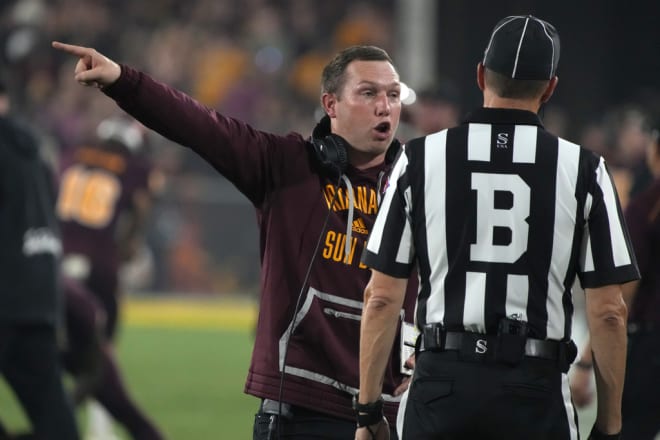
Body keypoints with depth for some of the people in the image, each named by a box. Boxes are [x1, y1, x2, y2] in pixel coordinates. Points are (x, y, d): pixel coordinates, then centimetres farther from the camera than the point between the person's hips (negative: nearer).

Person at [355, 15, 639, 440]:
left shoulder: (419, 158, 4)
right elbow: (609, 312, -1)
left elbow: (382, 298, 3)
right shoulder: (583, 169, 1)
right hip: (537, 389, -1)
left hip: (442, 379, 1)